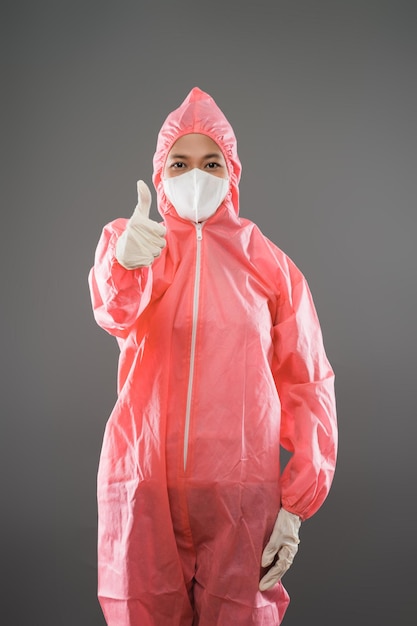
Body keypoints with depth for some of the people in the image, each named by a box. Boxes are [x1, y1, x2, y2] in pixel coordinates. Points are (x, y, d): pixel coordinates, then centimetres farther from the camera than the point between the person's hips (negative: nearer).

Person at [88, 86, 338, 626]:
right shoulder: (125, 241, 5)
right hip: (142, 484, 0)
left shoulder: (269, 264, 6)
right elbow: (112, 312, -18)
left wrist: (297, 501, -4)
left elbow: (307, 384, 4)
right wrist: (125, 261, -41)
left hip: (241, 490, 0)